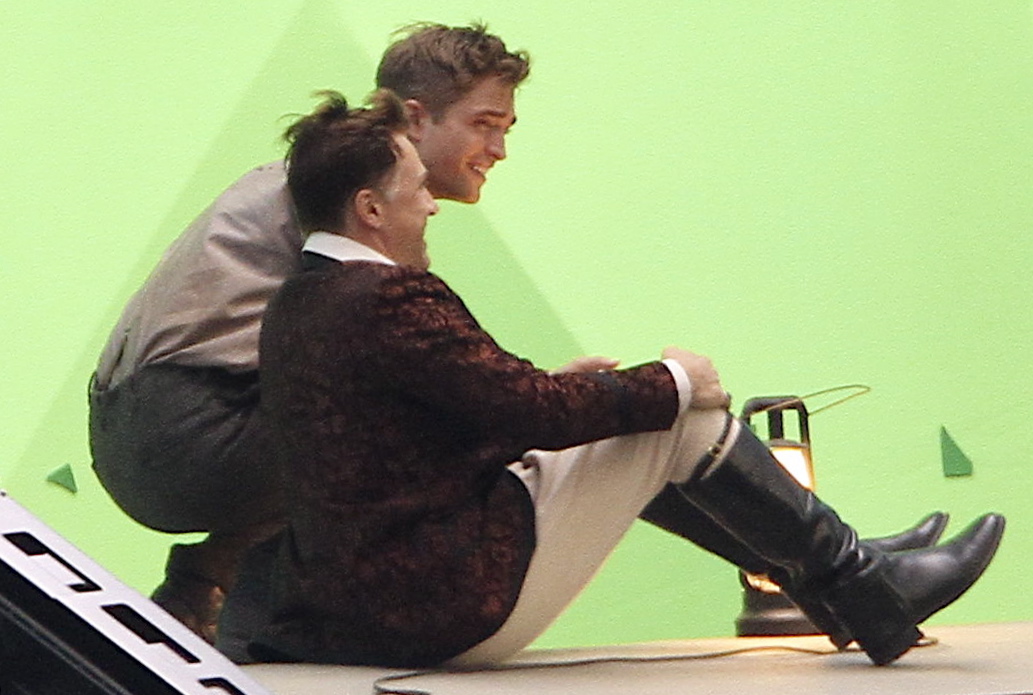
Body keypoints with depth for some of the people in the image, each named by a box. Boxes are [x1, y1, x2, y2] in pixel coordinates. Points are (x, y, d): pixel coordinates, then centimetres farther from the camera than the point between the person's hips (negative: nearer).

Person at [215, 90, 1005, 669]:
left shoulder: (291, 308, 10)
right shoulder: (390, 298, -20)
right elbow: (531, 412, -20)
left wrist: (547, 388, 18)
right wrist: (672, 383, -5)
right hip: (463, 607, -10)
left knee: (645, 406, 20)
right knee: (680, 414, -4)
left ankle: (843, 566, 26)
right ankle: (865, 590, 12)